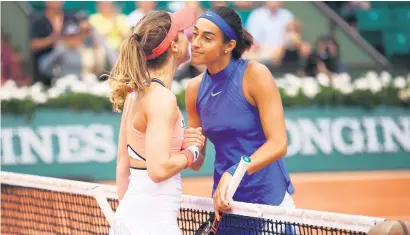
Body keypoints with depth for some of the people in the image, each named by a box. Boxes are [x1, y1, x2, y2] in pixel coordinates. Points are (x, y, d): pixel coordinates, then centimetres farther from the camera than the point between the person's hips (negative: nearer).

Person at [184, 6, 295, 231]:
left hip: (269, 199, -4)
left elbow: (278, 144, -20)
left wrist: (232, 174, -30)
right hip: (225, 203, 4)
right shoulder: (195, 88, 1)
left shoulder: (255, 75, -14)